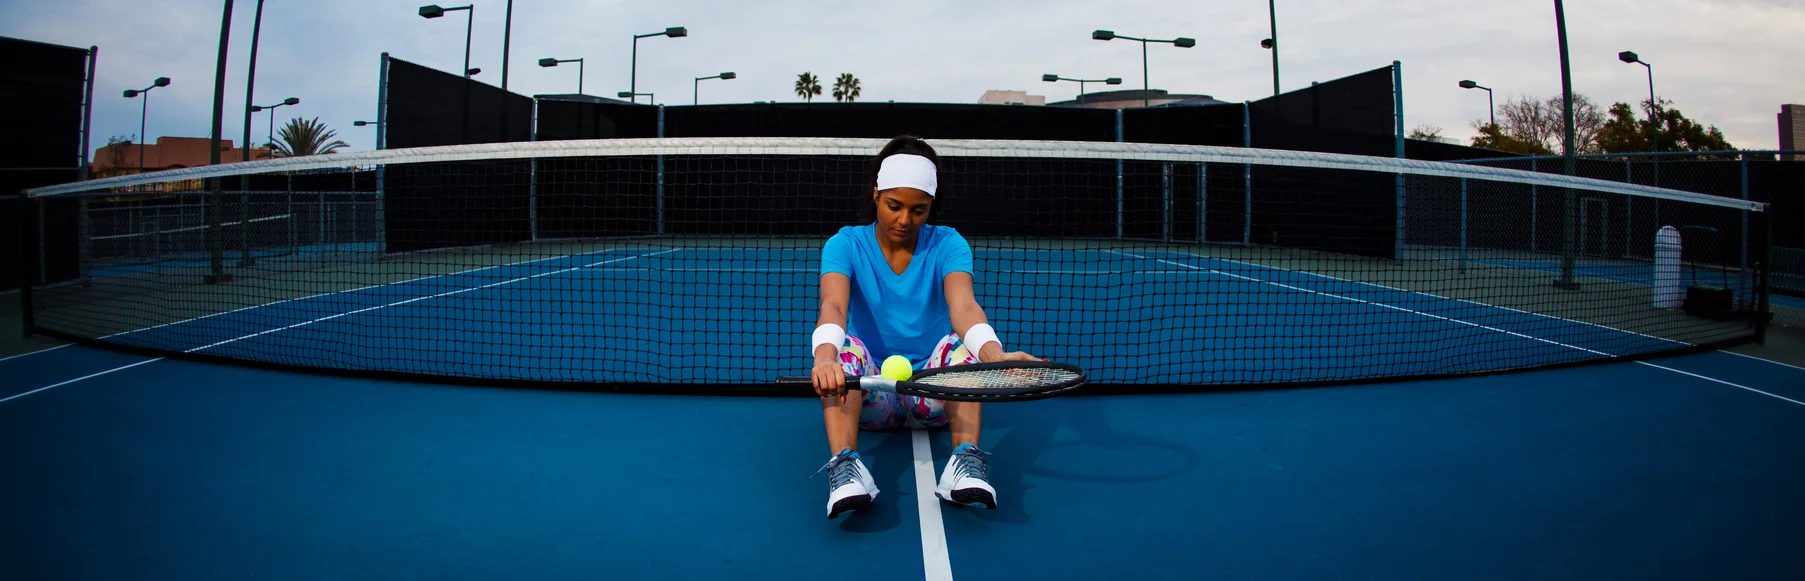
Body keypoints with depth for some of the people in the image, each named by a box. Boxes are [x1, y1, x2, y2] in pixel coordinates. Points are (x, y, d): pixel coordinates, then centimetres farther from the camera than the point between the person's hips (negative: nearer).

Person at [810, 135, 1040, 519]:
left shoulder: (947, 245, -3)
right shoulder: (846, 245, -5)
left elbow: (963, 306, -24)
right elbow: (833, 307, -25)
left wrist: (995, 355, -48)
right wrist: (824, 358, -50)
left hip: (933, 397, 1)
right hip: (870, 397, 0)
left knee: (961, 341, -28)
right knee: (847, 346, -30)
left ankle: (966, 462, -42)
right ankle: (844, 465, -46)